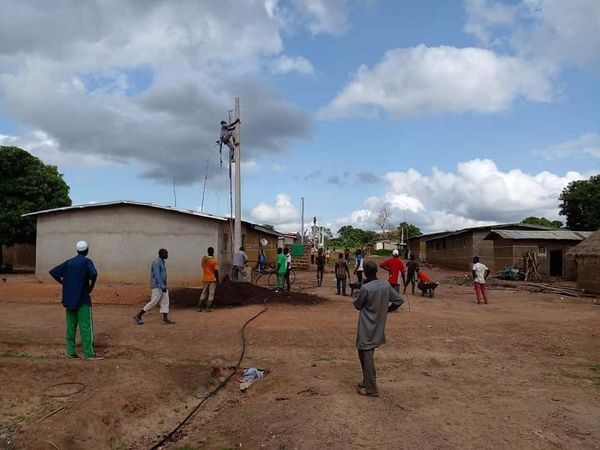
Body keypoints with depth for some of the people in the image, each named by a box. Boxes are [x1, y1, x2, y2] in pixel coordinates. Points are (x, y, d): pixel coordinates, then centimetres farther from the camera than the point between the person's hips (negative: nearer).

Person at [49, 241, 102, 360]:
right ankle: (89, 353, -5)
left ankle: (71, 351, 15)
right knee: (86, 326, -4)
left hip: (69, 298, 6)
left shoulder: (68, 262, 10)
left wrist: (65, 284, 12)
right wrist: (91, 286, -10)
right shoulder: (86, 261, -7)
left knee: (71, 325, 12)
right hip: (82, 298, -6)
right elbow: (94, 273, -26)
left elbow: (53, 272, 8)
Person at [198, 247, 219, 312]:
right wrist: (217, 280, -2)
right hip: (212, 279, -4)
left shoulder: (203, 258, 0)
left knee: (203, 293, 14)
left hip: (205, 279, 4)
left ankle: (199, 307, 12)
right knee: (211, 294, 3)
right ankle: (208, 308, 0)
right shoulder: (214, 260, -13)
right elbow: (216, 271, -12)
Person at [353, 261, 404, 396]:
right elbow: (399, 300, 4)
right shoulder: (386, 286, -2)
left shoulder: (365, 288, -20)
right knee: (368, 354, 20)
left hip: (367, 328, -7)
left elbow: (358, 305, -7)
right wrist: (386, 310, 10)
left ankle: (371, 389, 7)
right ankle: (368, 382, 29)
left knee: (366, 355, 2)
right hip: (378, 327, 7)